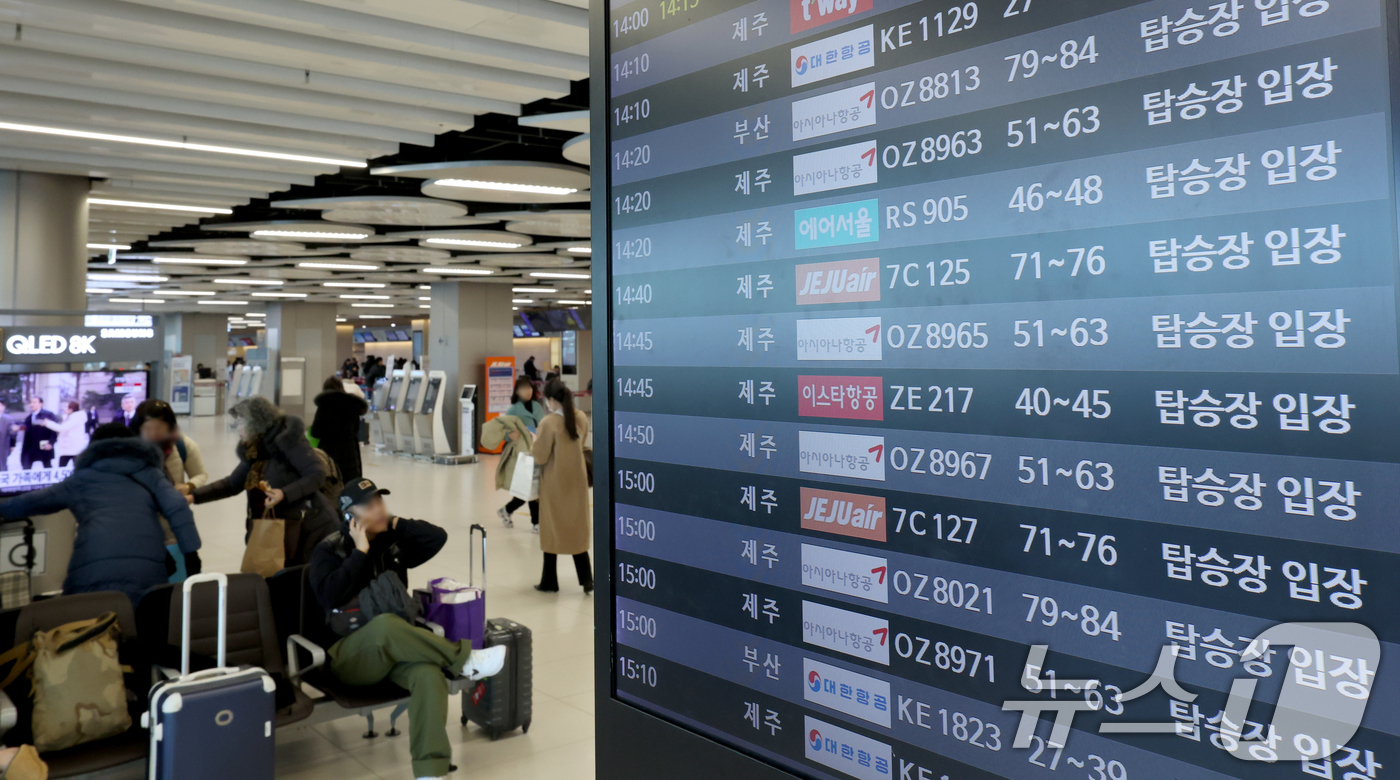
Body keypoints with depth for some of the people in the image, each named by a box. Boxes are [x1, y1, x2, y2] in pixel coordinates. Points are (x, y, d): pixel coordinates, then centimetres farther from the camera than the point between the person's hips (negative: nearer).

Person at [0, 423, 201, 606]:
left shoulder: (82, 480, 27)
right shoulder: (150, 473, 26)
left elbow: (30, 502, 36)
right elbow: (177, 509, 11)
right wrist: (191, 552, 7)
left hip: (94, 570, 0)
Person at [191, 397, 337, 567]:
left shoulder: (287, 438, -12)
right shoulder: (254, 451, 12)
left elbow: (318, 475, -18)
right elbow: (232, 484, 20)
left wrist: (284, 494, -28)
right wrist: (194, 496, 12)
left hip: (308, 527, -7)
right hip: (280, 531, 8)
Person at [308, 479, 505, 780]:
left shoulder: (393, 541, 11)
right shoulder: (330, 550, 0)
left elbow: (438, 537, 2)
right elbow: (330, 597, -17)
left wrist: (394, 523, 1)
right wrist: (361, 552, -14)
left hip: (395, 646, 3)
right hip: (348, 653, -3)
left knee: (429, 673, -32)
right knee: (385, 624, -40)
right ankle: (465, 660, -28)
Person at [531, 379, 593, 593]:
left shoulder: (549, 423, -20)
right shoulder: (581, 418, -3)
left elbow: (540, 457, -15)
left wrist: (534, 443, 3)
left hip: (555, 482, -5)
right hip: (577, 479, 5)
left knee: (552, 530, 9)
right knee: (577, 529, 13)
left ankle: (549, 582, 19)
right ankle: (587, 580, 10)